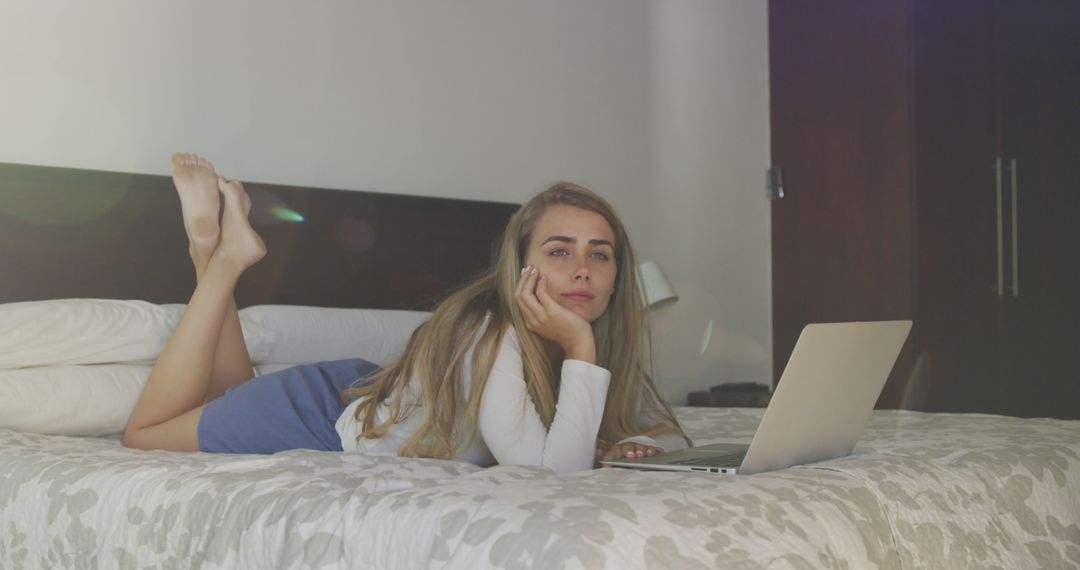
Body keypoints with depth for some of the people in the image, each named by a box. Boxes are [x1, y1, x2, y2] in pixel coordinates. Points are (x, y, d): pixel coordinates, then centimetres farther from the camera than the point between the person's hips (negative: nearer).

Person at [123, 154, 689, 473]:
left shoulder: (608, 341, -15)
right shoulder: (492, 338, -38)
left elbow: (669, 432, -6)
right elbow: (552, 477, -46)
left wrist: (633, 444, -27)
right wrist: (581, 352, -45)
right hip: (328, 417, -7)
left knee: (229, 400, 31)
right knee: (145, 433, 14)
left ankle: (216, 250, 27)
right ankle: (222, 255, 15)